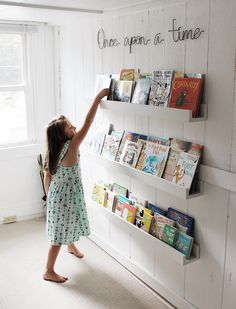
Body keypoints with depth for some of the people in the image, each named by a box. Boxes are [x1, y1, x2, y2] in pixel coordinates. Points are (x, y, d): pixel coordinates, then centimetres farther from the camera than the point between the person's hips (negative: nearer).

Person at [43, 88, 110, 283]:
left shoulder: (53, 150, -2)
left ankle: (71, 245, 58)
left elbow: (47, 177, 4)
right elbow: (87, 123, -28)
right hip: (65, 197, -8)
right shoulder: (71, 146, -25)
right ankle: (49, 272, 14)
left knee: (68, 225, 32)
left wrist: (49, 196, 16)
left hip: (57, 195, 8)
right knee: (59, 234, 3)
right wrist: (98, 98, -25)